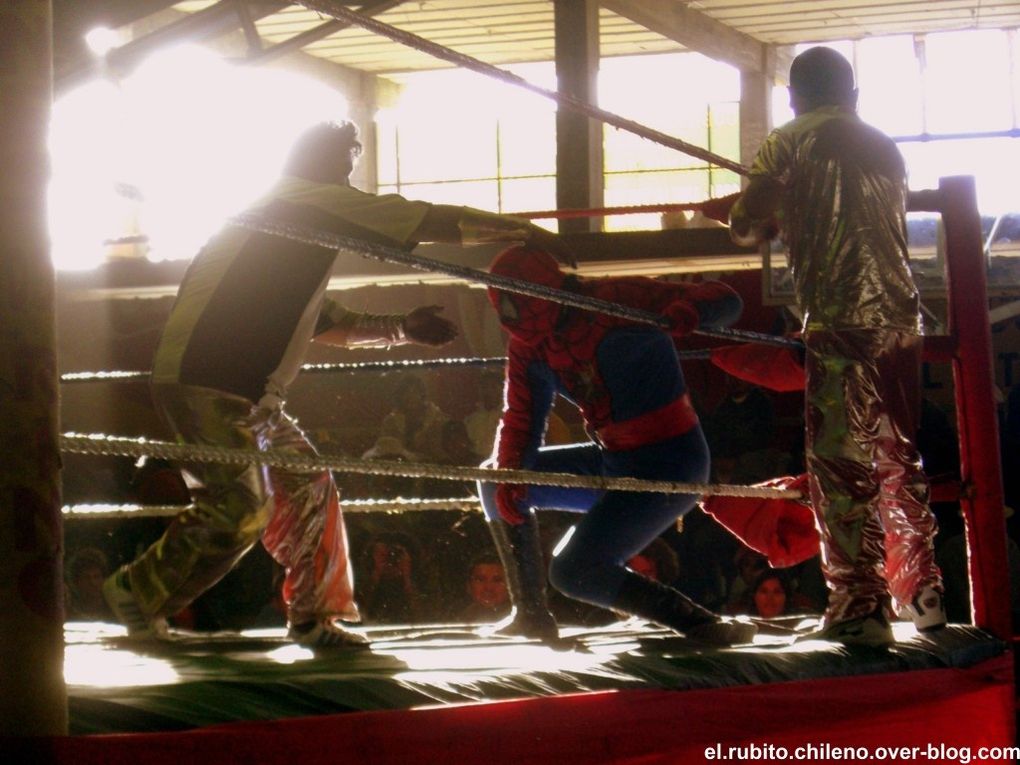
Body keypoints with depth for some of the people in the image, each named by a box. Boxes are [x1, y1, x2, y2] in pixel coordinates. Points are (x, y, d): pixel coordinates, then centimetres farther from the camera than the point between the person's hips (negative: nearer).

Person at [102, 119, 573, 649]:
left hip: (240, 390, 10)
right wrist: (526, 231, 4)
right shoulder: (316, 202, -3)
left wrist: (401, 327, 20)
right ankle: (138, 591, 3)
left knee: (305, 485, 11)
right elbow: (436, 223, -3)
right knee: (240, 509, -12)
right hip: (206, 383, -10)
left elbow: (325, 324, 29)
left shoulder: (267, 218, 26)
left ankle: (314, 617, 15)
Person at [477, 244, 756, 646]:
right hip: (612, 462, 9)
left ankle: (704, 624, -14)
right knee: (495, 482, 13)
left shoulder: (617, 301, -19)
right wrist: (508, 474, -16)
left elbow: (725, 301, -22)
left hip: (669, 464, -8)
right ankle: (531, 614, 15)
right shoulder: (527, 346, 2)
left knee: (575, 572, -18)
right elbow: (520, 421, 4)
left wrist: (683, 313, -44)